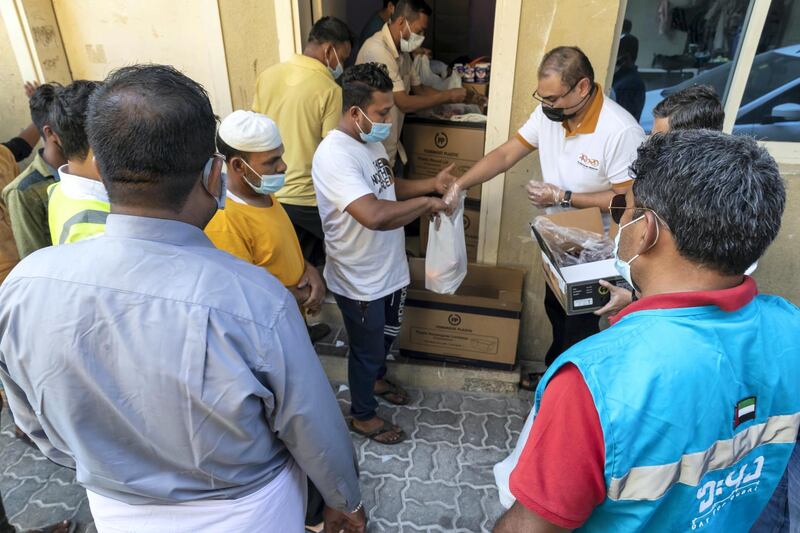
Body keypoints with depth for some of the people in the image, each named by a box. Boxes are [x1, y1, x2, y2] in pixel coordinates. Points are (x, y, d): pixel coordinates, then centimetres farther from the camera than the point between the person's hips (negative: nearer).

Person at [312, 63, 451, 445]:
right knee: (366, 349, 12)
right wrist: (425, 203, -28)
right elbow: (373, 215, -42)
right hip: (360, 281, -9)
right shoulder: (333, 156, -30)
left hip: (389, 269, 9)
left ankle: (376, 380, 57)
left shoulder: (370, 140, 1)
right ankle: (363, 416, 37)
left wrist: (431, 184, -1)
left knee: (387, 335, 29)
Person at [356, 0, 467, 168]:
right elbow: (404, 103, -25)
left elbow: (419, 88, 15)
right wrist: (448, 96, -16)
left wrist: (455, 96, 1)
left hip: (390, 146, 9)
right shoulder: (377, 49, -23)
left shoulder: (402, 52, 7)